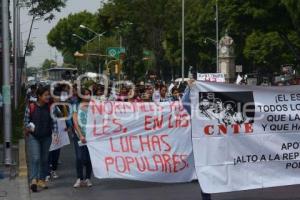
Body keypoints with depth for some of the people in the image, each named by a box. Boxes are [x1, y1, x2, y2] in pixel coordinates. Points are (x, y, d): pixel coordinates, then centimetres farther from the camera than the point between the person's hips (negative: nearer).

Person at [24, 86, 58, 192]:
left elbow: (54, 121, 0)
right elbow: (26, 121, 2)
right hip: (33, 137, -3)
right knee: (35, 158, -13)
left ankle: (42, 180, 20)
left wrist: (55, 133, -9)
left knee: (44, 159, 9)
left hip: (47, 137, 3)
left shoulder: (50, 107, -1)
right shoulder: (31, 107, -8)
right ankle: (33, 180, -14)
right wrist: (29, 128, -14)